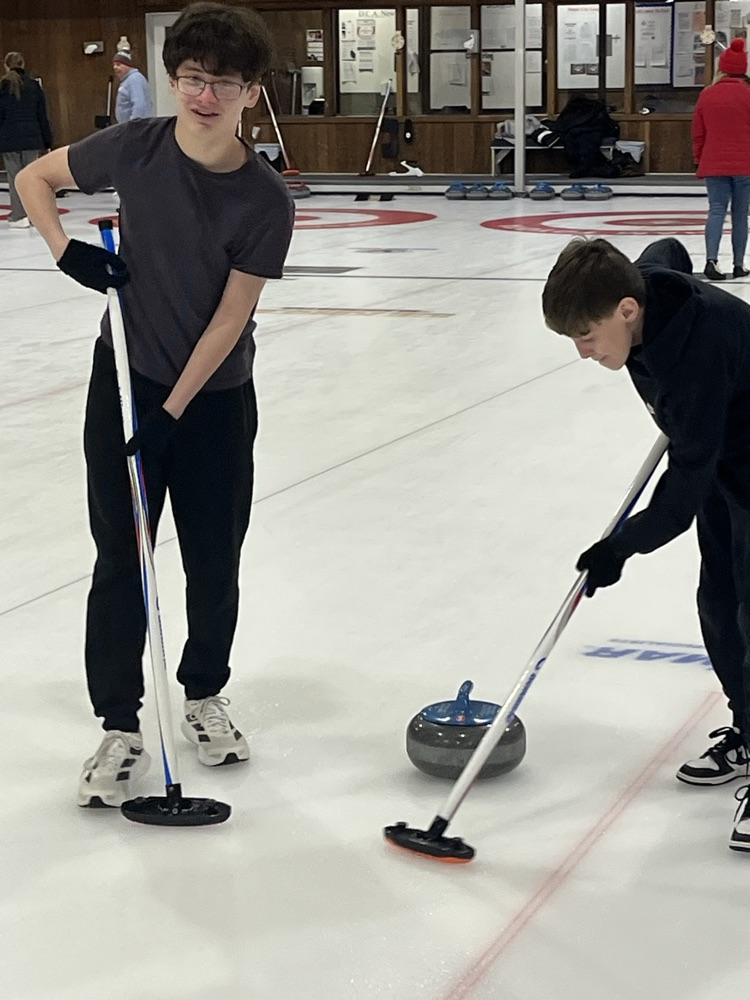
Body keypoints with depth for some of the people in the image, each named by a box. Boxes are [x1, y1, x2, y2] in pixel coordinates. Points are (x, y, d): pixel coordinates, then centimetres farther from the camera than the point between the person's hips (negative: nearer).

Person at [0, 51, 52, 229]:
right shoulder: (33, 85, 5)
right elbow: (42, 115, 7)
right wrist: (46, 140, 12)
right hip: (31, 136, 3)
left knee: (15, 176, 0)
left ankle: (19, 216, -3)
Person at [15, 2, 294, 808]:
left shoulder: (265, 200, -16)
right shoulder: (135, 149, -12)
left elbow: (230, 318, -15)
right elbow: (33, 178, 4)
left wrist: (172, 414, -16)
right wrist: (68, 253, -11)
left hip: (215, 396, 0)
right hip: (127, 379, 1)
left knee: (214, 561, 9)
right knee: (120, 559, 1)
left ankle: (205, 697, 33)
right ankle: (120, 728, 11)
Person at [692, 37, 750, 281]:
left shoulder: (707, 94, 3)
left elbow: (698, 133, 9)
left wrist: (699, 159, 21)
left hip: (713, 163, 2)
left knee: (717, 210, 0)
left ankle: (711, 259, -20)